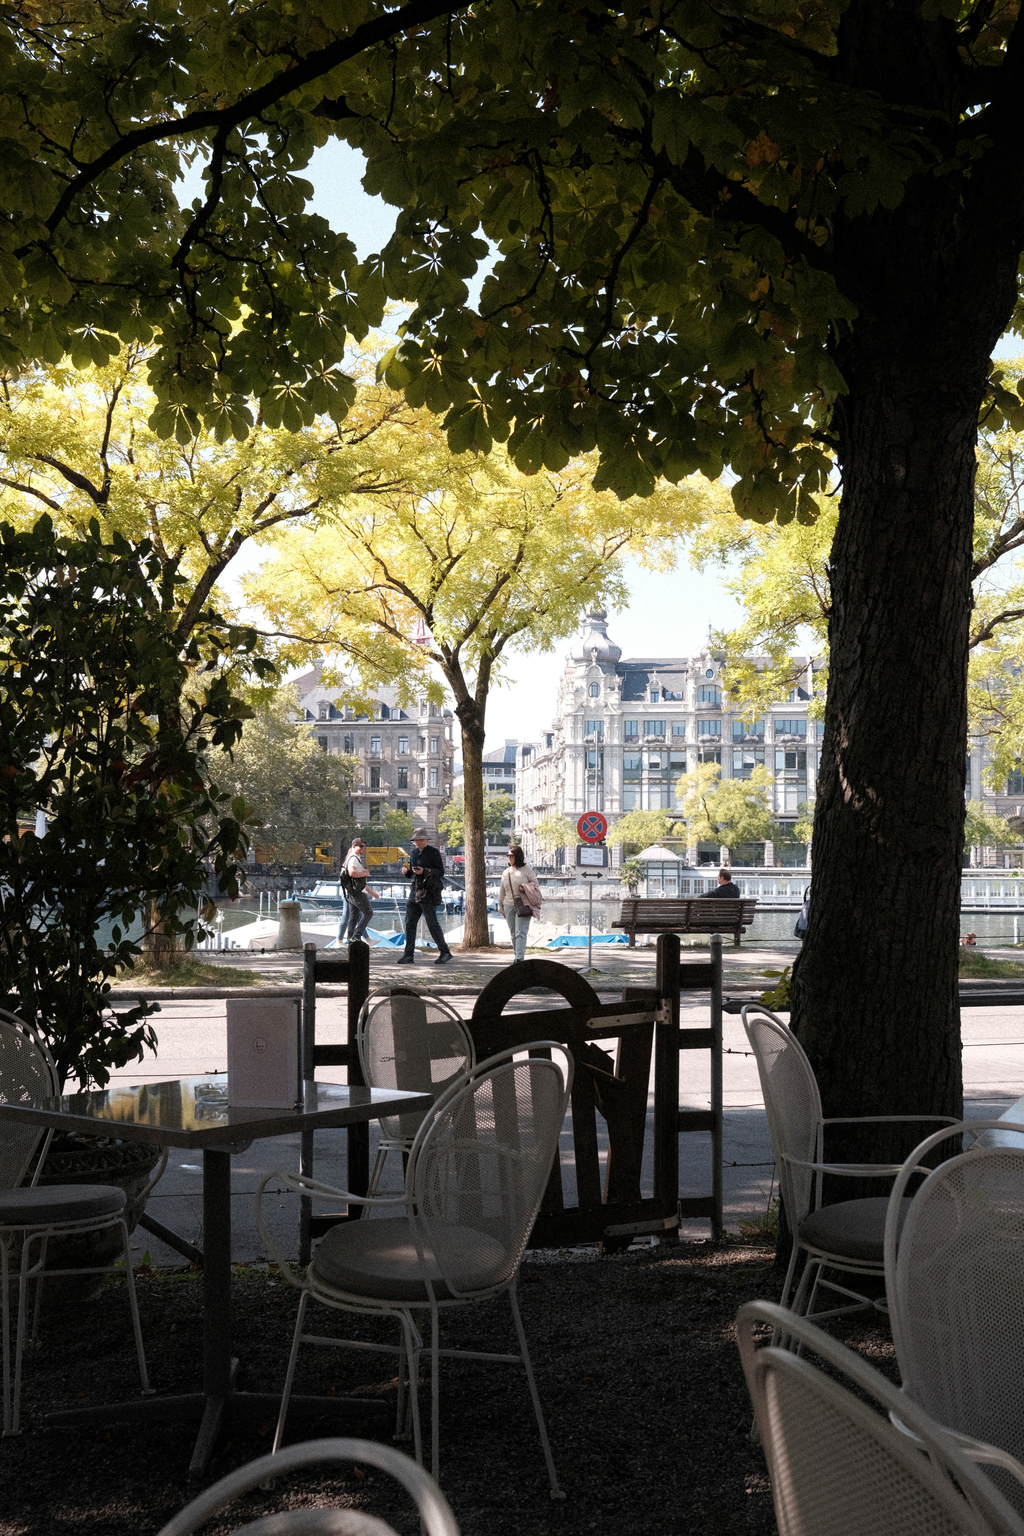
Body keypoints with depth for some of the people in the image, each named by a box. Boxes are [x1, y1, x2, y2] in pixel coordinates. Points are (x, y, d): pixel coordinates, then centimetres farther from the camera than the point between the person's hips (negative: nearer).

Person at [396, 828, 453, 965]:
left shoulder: (433, 853, -4)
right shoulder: (414, 853, 16)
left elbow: (441, 872, -9)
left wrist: (424, 871, -21)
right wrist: (406, 871, 0)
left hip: (428, 894, -7)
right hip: (415, 892, 7)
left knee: (432, 924, -7)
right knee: (410, 923, 4)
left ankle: (445, 952, 3)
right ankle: (409, 955, 8)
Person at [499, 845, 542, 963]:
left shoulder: (526, 869, 0)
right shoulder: (506, 872, 14)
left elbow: (535, 885, 4)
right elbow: (502, 891, 21)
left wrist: (525, 888, -12)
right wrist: (500, 906, 22)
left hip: (523, 906, -5)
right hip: (509, 905, 5)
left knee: (521, 933, -12)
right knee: (513, 933, 9)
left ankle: (519, 958, -18)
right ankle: (516, 955, 21)